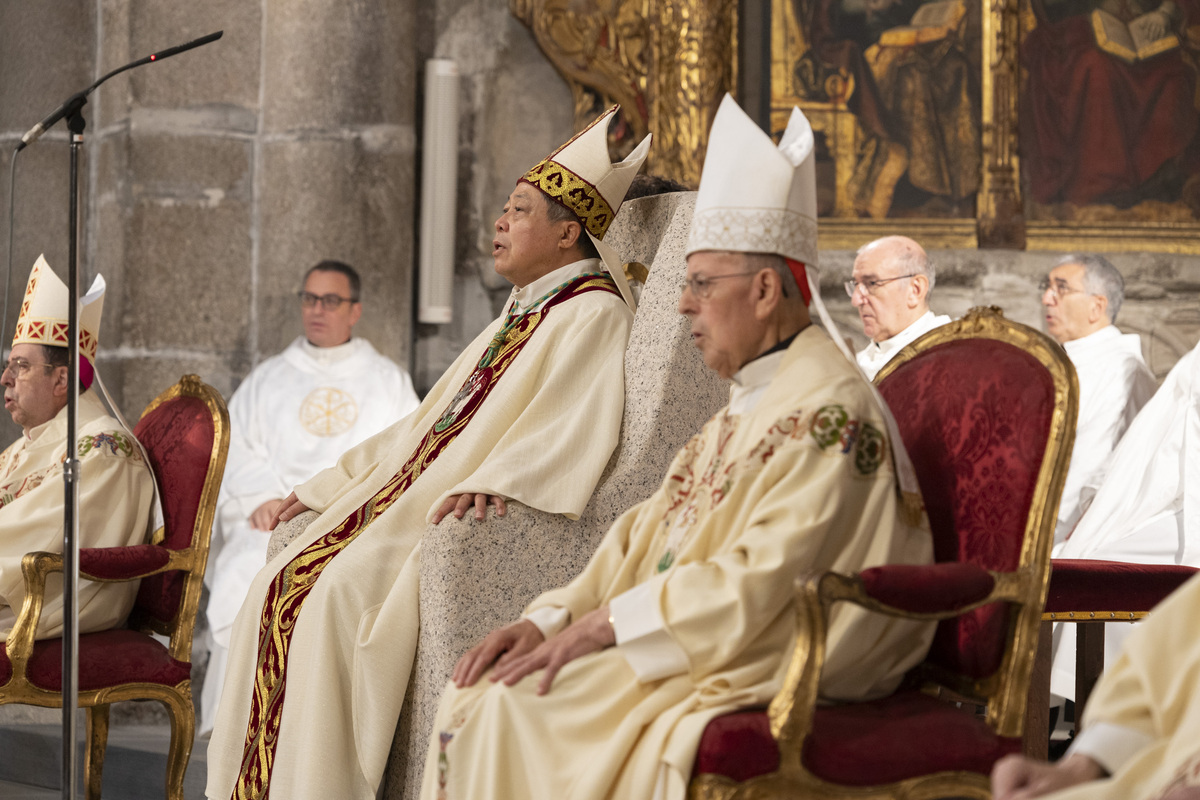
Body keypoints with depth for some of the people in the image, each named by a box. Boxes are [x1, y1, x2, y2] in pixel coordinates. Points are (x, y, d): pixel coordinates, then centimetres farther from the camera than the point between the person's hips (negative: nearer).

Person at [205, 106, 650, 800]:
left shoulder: (593, 316, -4)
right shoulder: (519, 319, 26)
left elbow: (572, 431, -21)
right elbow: (431, 424, 29)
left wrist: (493, 484, -36)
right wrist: (328, 486, 25)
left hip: (462, 516, -10)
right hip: (411, 496, 10)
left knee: (337, 595, -30)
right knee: (283, 588, -8)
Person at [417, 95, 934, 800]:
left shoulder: (831, 410, -16)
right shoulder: (749, 401, 18)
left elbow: (763, 580, -22)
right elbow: (652, 531, 15)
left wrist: (602, 625, -17)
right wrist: (550, 619, 0)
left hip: (756, 679, -10)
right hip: (692, 648, 10)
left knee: (516, 722, -20)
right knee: (483, 702, -4)